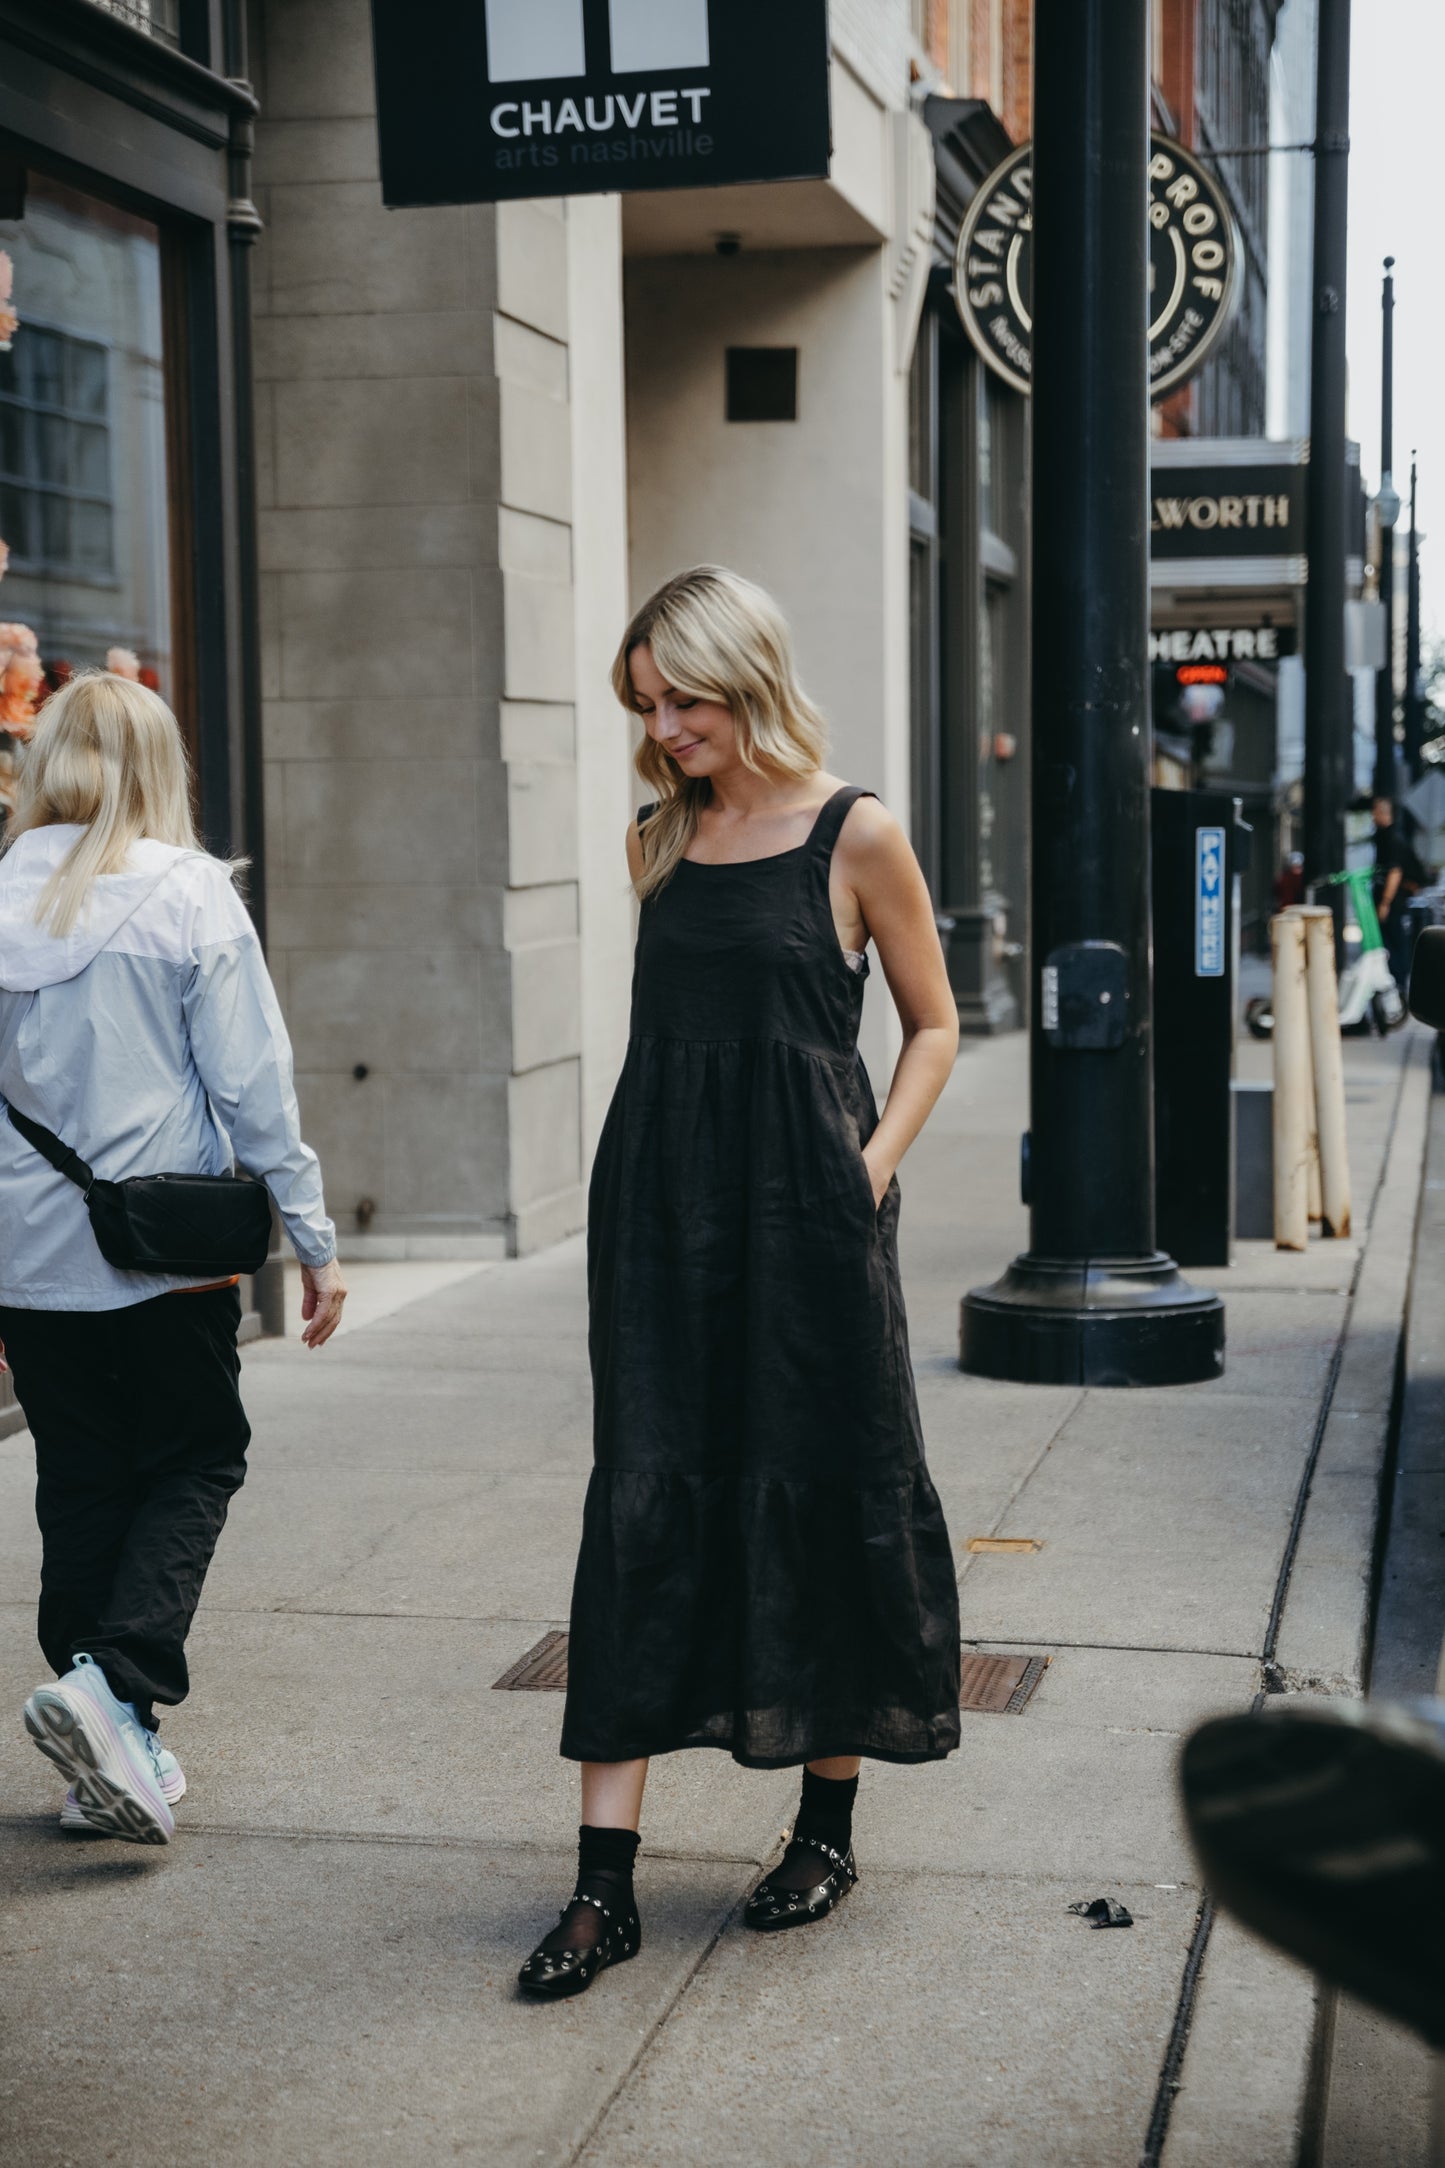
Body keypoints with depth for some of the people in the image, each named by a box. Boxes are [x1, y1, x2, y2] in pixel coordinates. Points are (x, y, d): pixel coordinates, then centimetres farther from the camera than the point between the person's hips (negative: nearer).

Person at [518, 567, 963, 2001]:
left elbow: (932, 1026, 5)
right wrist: (656, 1162, 9)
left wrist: (872, 1168, -7)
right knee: (639, 1510, -1)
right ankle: (605, 1879, 1)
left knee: (820, 1497, 6)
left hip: (805, 1216, -4)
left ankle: (828, 1823, 26)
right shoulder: (654, 841, 10)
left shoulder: (853, 836, -3)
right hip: (657, 1211, 4)